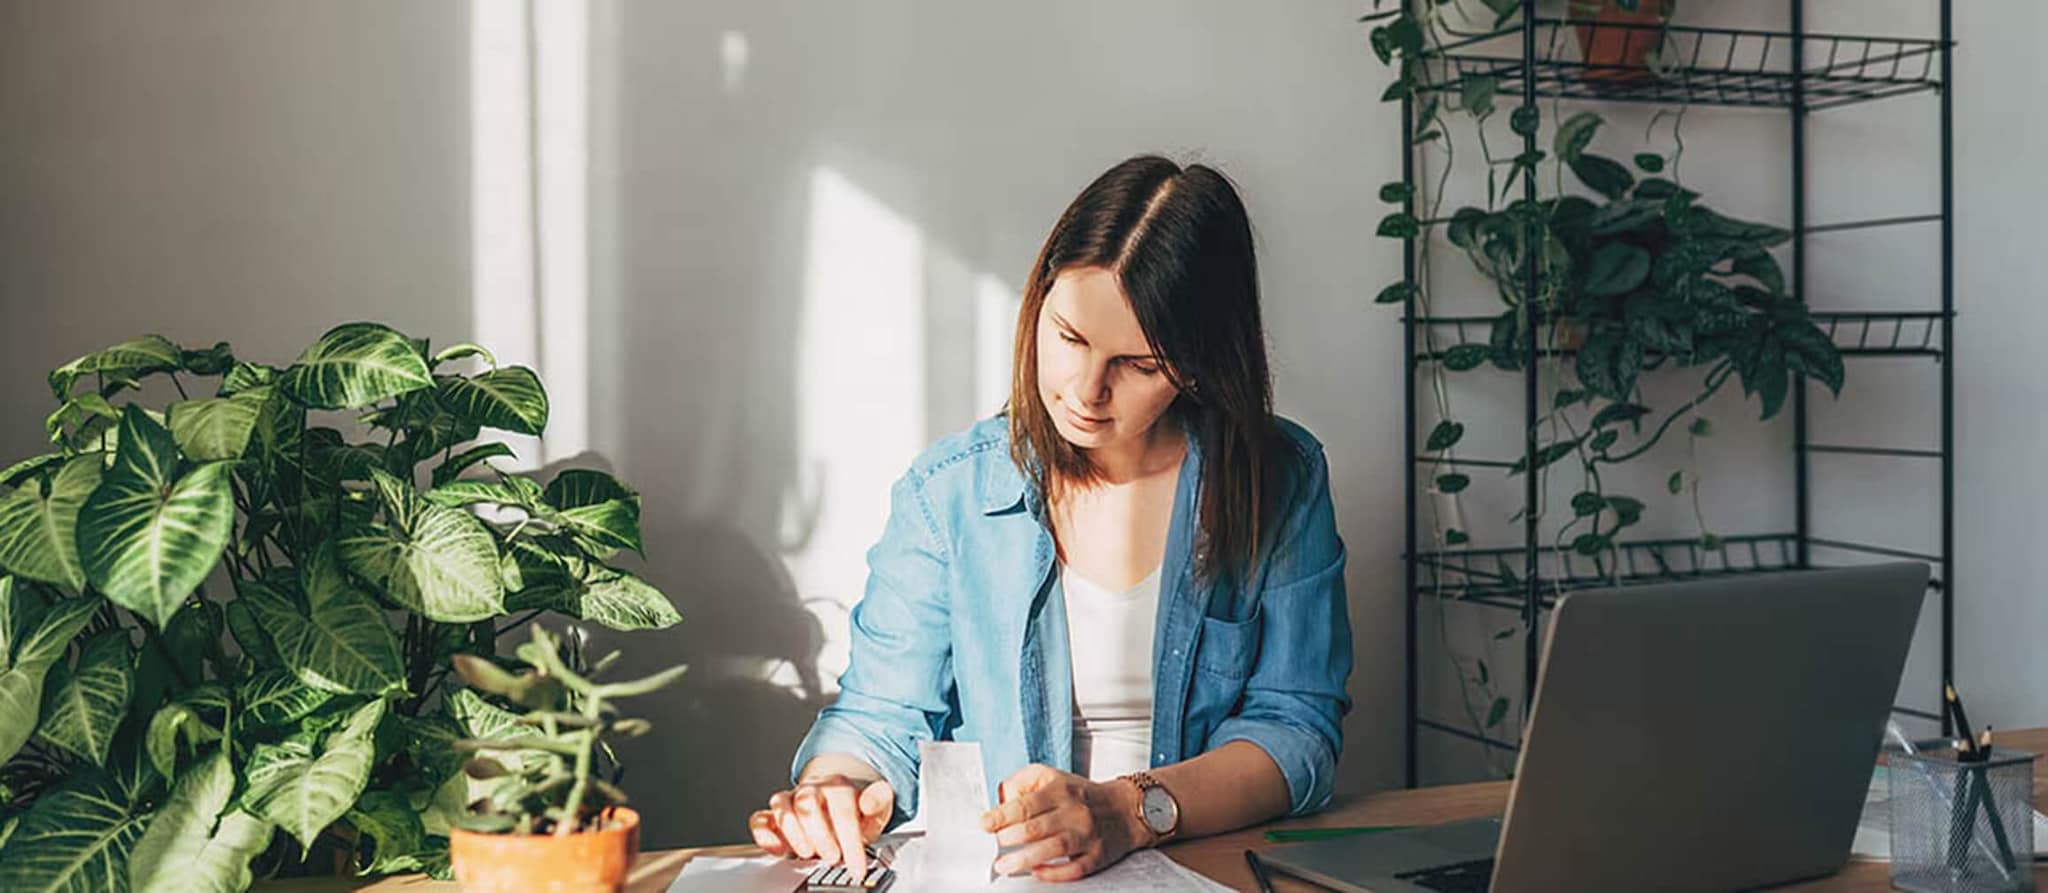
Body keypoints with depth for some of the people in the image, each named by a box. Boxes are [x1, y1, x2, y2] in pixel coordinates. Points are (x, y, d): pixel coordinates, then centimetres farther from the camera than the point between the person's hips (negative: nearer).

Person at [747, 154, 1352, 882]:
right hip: (982, 876, 1)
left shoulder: (1283, 483, -1)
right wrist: (833, 788, -19)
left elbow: (1298, 726, -6)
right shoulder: (948, 492, 1)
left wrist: (1131, 812, -23)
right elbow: (880, 716, 4)